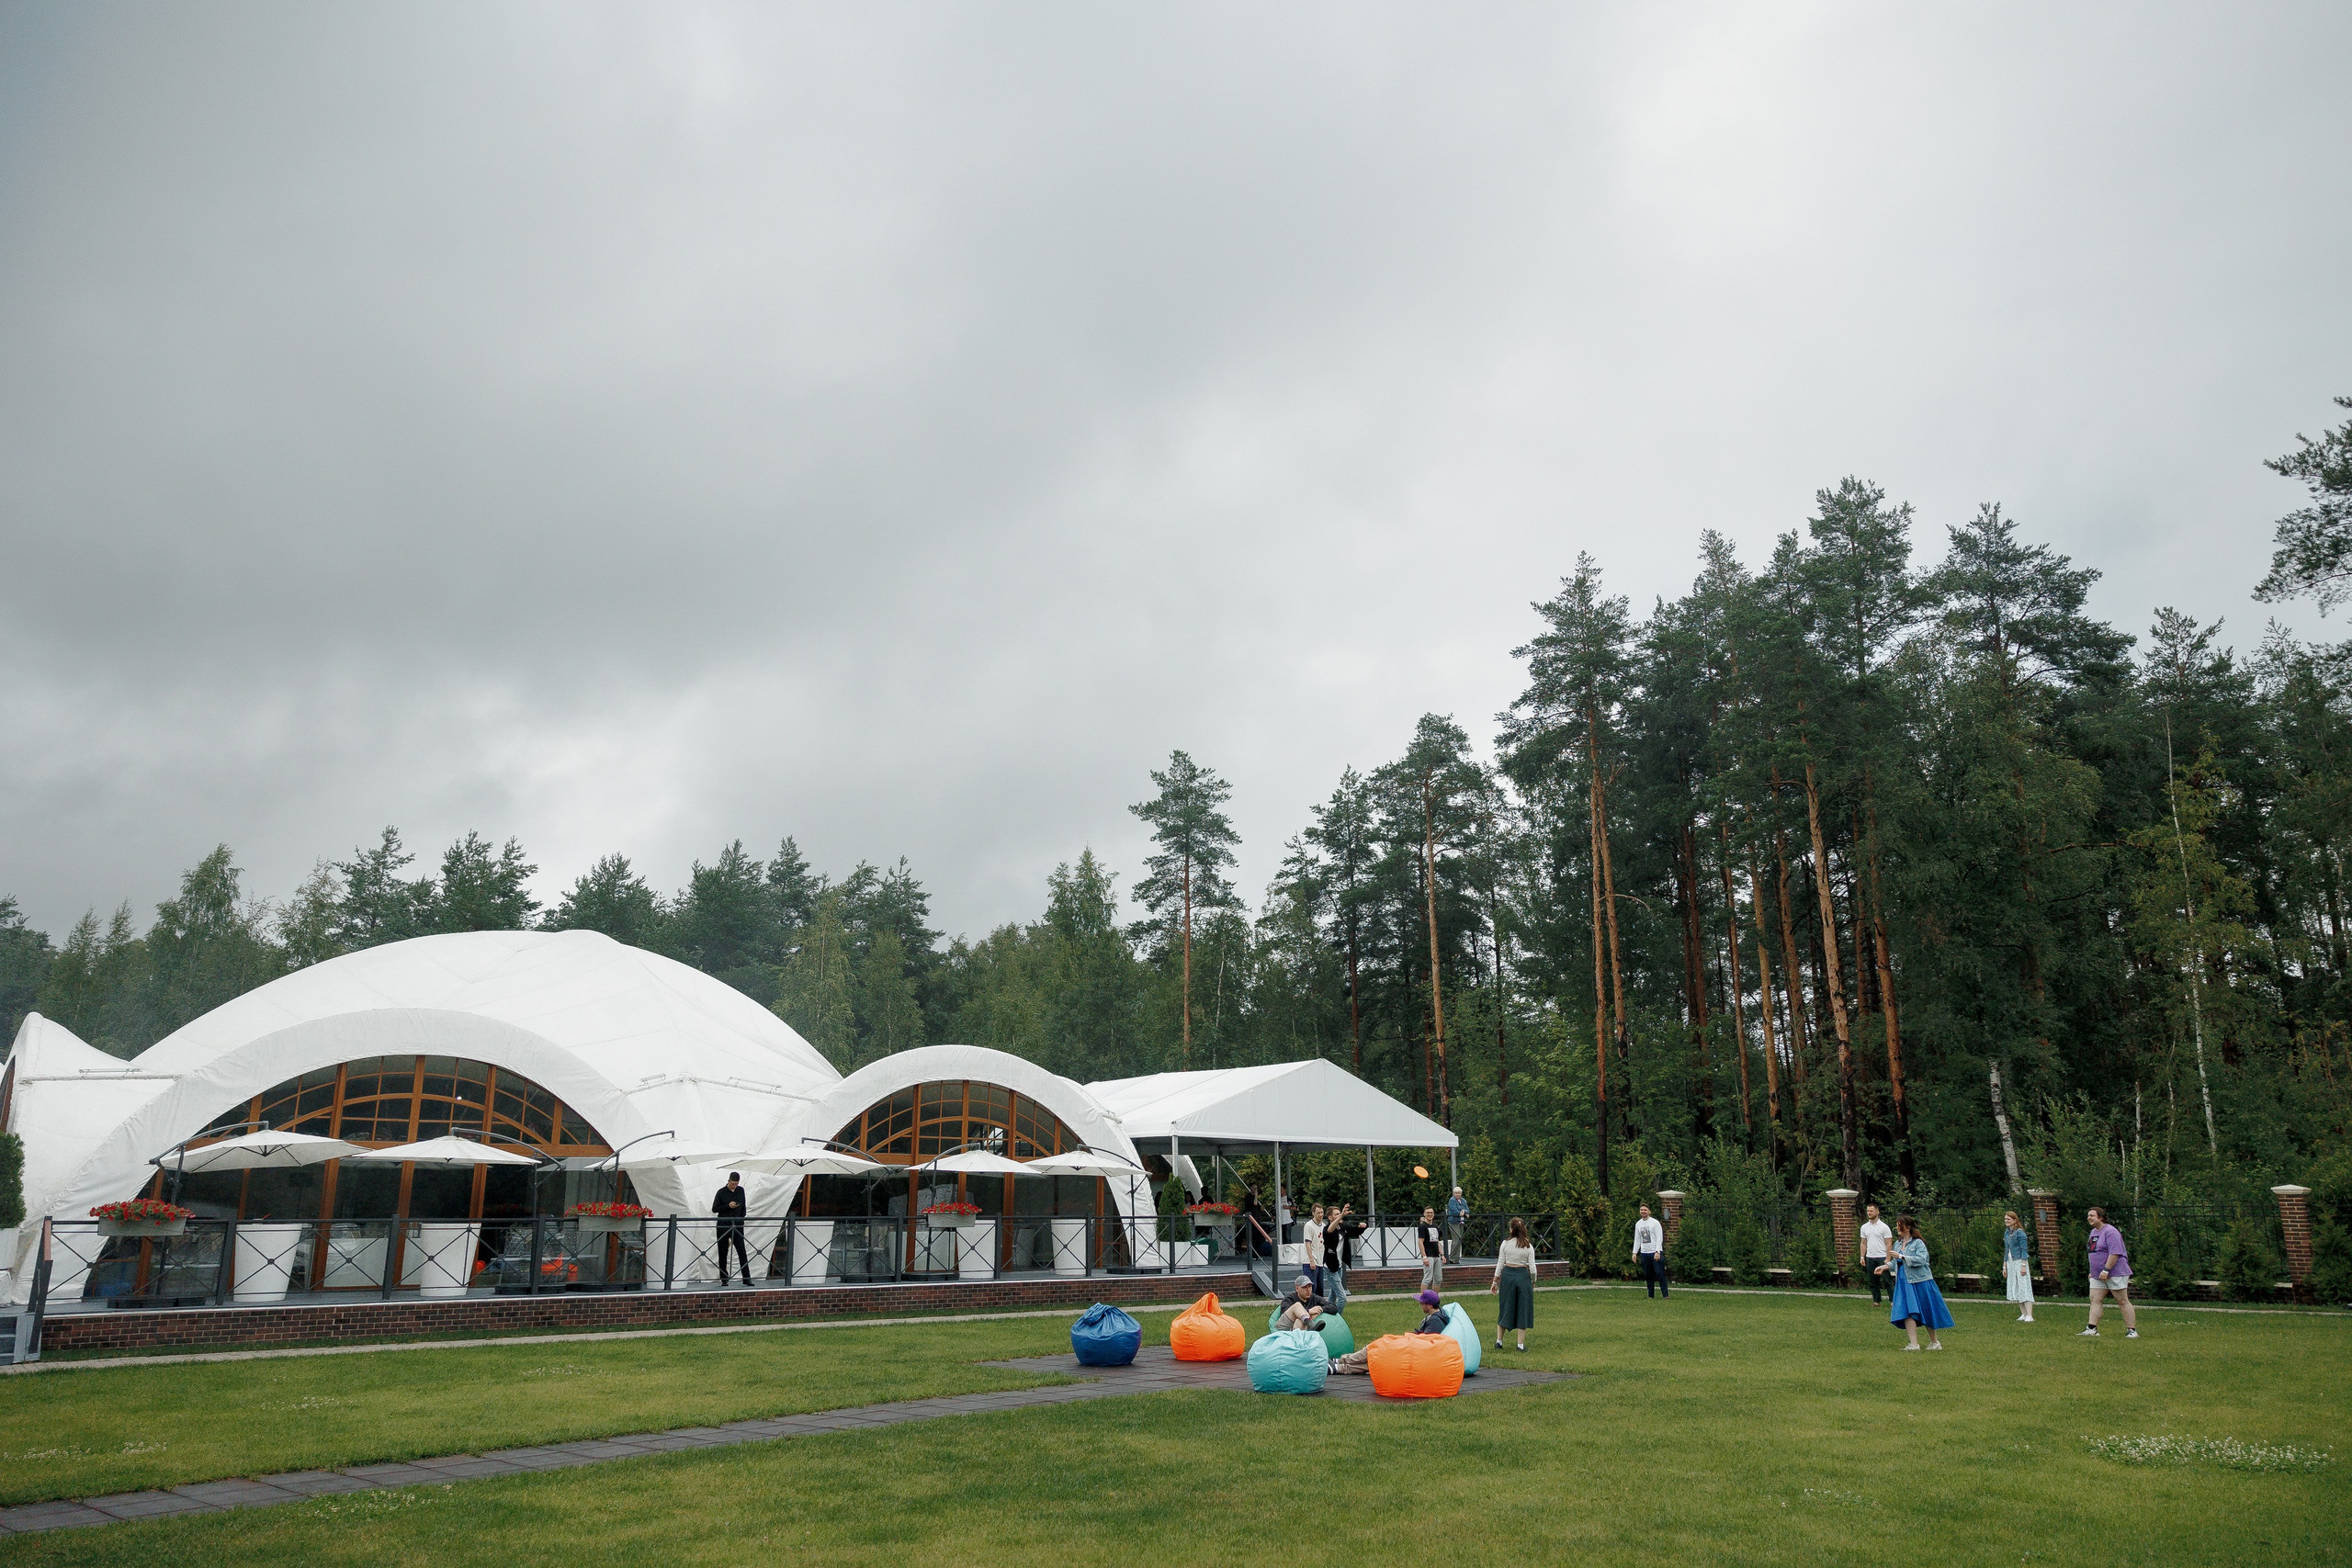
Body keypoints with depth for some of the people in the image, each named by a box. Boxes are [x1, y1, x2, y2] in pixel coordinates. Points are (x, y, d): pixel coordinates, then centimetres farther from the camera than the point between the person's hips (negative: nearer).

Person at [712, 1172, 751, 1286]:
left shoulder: (741, 1190, 8)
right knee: (723, 1253, 3)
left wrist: (741, 1219, 6)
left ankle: (746, 1278, -4)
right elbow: (714, 1209, -3)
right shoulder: (722, 1192, -2)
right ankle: (724, 1279, 11)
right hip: (723, 1226, -2)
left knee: (742, 1252, -5)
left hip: (737, 1225, 2)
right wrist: (728, 1206, -15)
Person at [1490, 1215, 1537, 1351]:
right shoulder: (1528, 1246, -4)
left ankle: (1499, 1341, 17)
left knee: (1505, 1309, 12)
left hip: (1507, 1275, 1)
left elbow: (1500, 1263, 0)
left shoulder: (1505, 1244, -3)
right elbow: (1532, 1267, -4)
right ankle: (1521, 1344, 8)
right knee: (1523, 1309, 7)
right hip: (1523, 1276, -1)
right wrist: (1533, 1282, 13)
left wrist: (1495, 1281, 7)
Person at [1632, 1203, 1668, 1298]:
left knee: (1660, 1273, -10)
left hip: (1655, 1252, -5)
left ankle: (1665, 1295, -6)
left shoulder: (1655, 1223, -3)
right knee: (1648, 1276, 7)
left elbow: (1659, 1238, -7)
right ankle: (1651, 1296, 12)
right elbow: (1637, 1240, 17)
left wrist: (1657, 1252, -16)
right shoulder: (1638, 1224, 13)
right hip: (1644, 1253, 5)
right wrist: (1634, 1253, 9)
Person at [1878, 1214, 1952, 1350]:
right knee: (1907, 1313, -6)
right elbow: (1895, 1264, 21)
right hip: (1904, 1282, 6)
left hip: (1919, 1282, -6)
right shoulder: (1898, 1244, 13)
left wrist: (1901, 1256, -23)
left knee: (1926, 1313, 6)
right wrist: (1885, 1266, 3)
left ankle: (1935, 1342, 23)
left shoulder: (1918, 1243, -8)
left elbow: (1921, 1260, -22)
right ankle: (1914, 1344, -4)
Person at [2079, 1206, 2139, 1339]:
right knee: (2095, 1300, -1)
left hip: (2116, 1273, -9)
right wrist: (2092, 1271, 23)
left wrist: (2106, 1270, -25)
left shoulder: (2110, 1232, -14)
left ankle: (2132, 1331, 6)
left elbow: (2115, 1253, -22)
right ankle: (2092, 1329, -5)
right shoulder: (2093, 1232, 16)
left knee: (2123, 1302, -2)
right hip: (2098, 1275, 9)